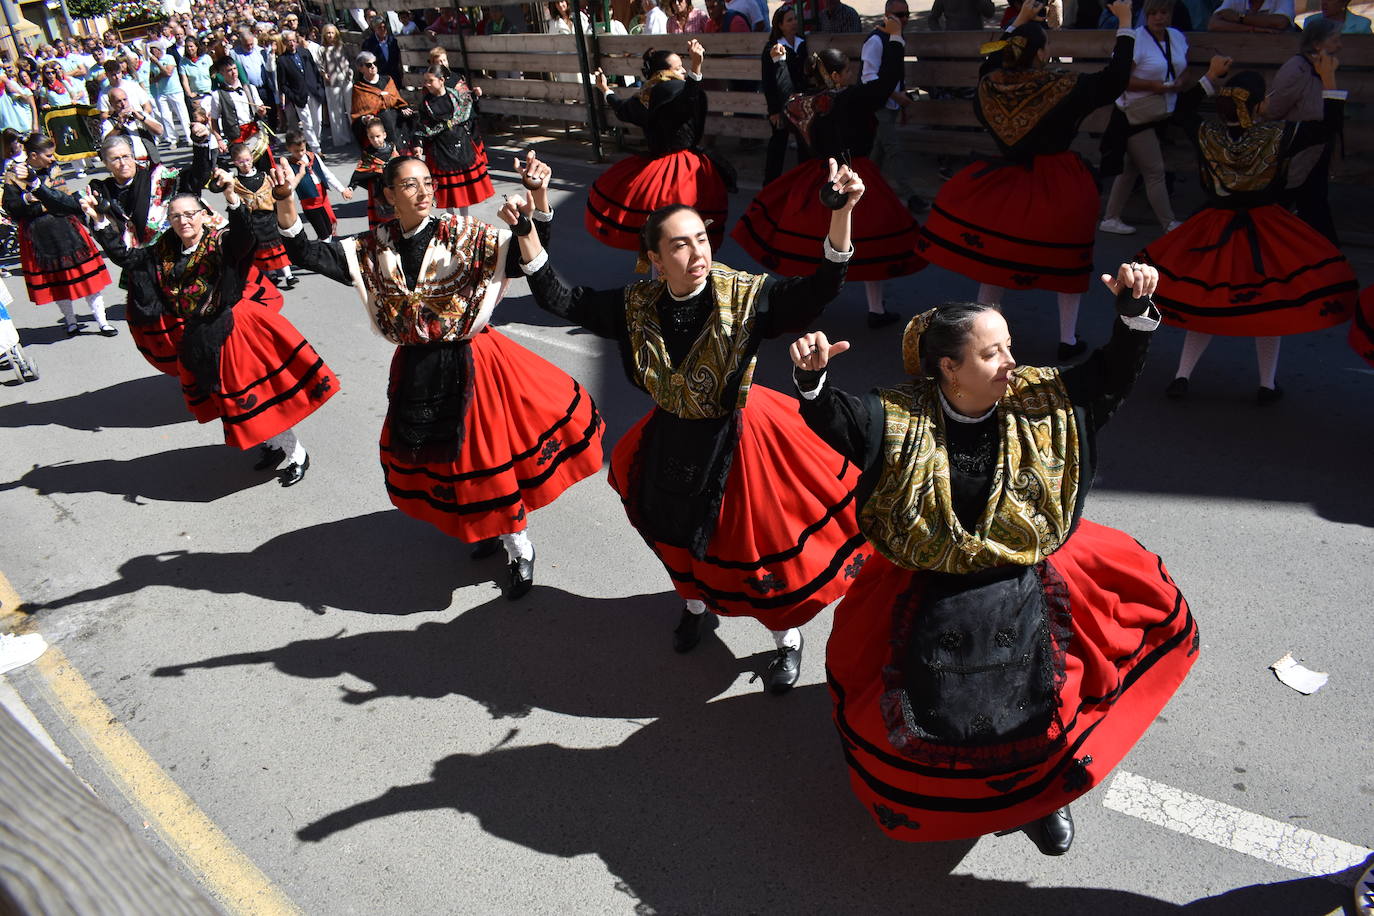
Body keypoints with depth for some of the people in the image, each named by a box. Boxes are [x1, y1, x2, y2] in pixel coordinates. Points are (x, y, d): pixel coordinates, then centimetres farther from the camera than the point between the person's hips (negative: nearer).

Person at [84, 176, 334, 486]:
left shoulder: (221, 242, -12)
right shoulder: (163, 253, 7)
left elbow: (245, 237, -33)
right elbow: (124, 256, 11)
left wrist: (232, 200, -49)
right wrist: (99, 220, 2)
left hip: (238, 331, -7)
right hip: (202, 343, 7)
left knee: (260, 396, -2)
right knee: (236, 401, 18)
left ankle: (297, 455, 17)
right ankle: (273, 446, 39)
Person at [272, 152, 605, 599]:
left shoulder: (465, 236, -11)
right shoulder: (376, 248, 0)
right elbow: (306, 254, 0)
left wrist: (539, 194, -32)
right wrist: (285, 200, -13)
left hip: (469, 365, -5)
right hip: (415, 372, 5)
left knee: (489, 453, 3)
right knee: (433, 456, 19)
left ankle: (519, 549, 25)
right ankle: (489, 526, 45)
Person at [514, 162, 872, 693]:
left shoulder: (745, 298, -21)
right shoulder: (637, 306, -11)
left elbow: (818, 289, -31)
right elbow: (560, 300, -6)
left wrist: (842, 212, -45)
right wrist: (527, 234, -17)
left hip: (736, 440, -4)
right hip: (673, 443, 4)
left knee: (761, 544, 9)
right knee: (679, 531, 26)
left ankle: (787, 637, 39)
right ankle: (697, 603, 60)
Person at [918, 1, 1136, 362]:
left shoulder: (989, 85, -3)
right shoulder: (1062, 87, -16)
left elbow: (995, 60, 21)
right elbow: (1115, 79, -11)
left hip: (1006, 182, 3)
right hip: (1059, 186, -3)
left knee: (994, 256, 14)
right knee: (1066, 260, 11)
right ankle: (1068, 340, 16)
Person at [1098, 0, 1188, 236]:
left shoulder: (1178, 37, 8)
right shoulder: (1135, 40, -16)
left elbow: (1183, 66, 20)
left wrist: (1179, 82, -3)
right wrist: (1153, 85, -24)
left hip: (1162, 116, 8)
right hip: (1136, 116, -8)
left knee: (1132, 168, 12)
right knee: (1155, 171, -4)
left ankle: (1110, 219, 21)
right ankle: (1170, 224, 4)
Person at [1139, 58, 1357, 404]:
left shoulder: (1207, 136, -9)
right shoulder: (1278, 136, -14)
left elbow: (1183, 109, 11)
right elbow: (1329, 126, -1)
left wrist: (1211, 76, 16)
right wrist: (1329, 79, 5)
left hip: (1214, 232, 2)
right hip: (1266, 231, -1)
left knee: (1203, 303, 12)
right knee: (1270, 306, 12)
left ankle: (1182, 376, 6)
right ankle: (1267, 384, 18)